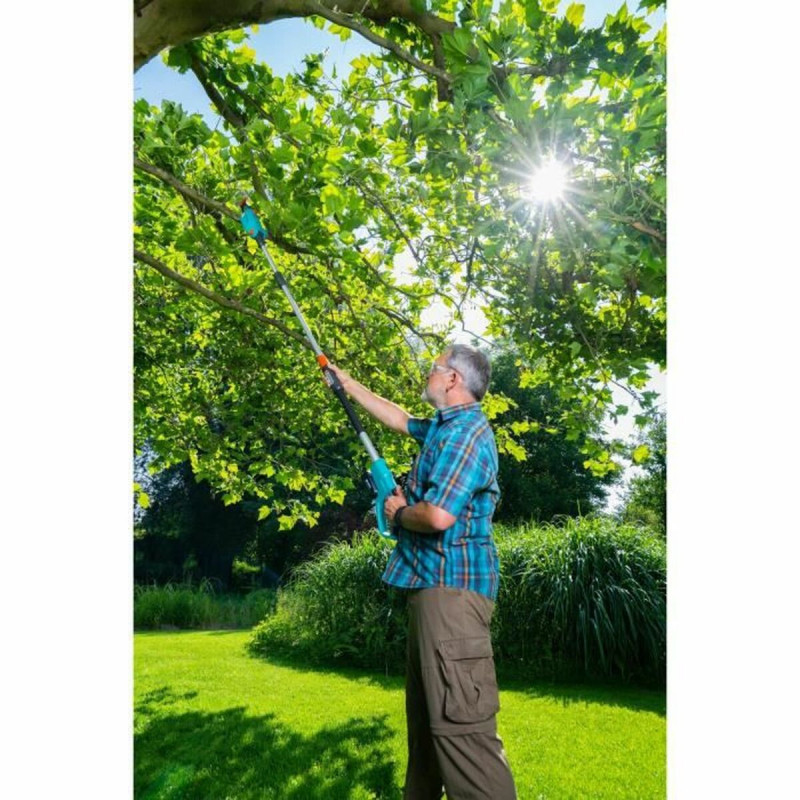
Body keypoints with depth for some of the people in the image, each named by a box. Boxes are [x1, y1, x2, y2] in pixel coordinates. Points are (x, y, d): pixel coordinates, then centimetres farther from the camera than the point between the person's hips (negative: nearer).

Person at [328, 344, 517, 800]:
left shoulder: (465, 432, -17)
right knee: (427, 714, 21)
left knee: (460, 722, -9)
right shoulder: (446, 427, 15)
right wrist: (346, 382, 39)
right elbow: (398, 419, 32)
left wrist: (399, 512, -5)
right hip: (435, 584, 11)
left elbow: (437, 516, -27)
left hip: (452, 588, -11)